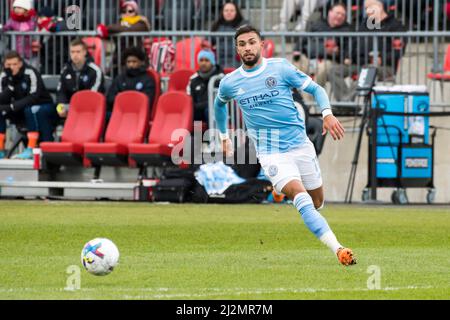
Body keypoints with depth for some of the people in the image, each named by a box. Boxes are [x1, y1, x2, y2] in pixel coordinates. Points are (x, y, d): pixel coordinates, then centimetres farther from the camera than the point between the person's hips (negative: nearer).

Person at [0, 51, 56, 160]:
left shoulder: (30, 73, -22)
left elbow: (33, 98, -28)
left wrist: (12, 106, -34)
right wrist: (10, 86, -30)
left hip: (43, 107, -6)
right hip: (21, 110, 6)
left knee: (31, 110, -37)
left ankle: (31, 150, -35)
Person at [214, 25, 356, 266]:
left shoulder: (280, 68, -3)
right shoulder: (229, 83, 2)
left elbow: (316, 89, 0)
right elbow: (219, 104, 26)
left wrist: (327, 113, -18)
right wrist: (224, 136, 30)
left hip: (300, 144, 2)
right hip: (270, 153, -1)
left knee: (317, 202, 11)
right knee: (302, 199, -23)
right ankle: (338, 249, -31)